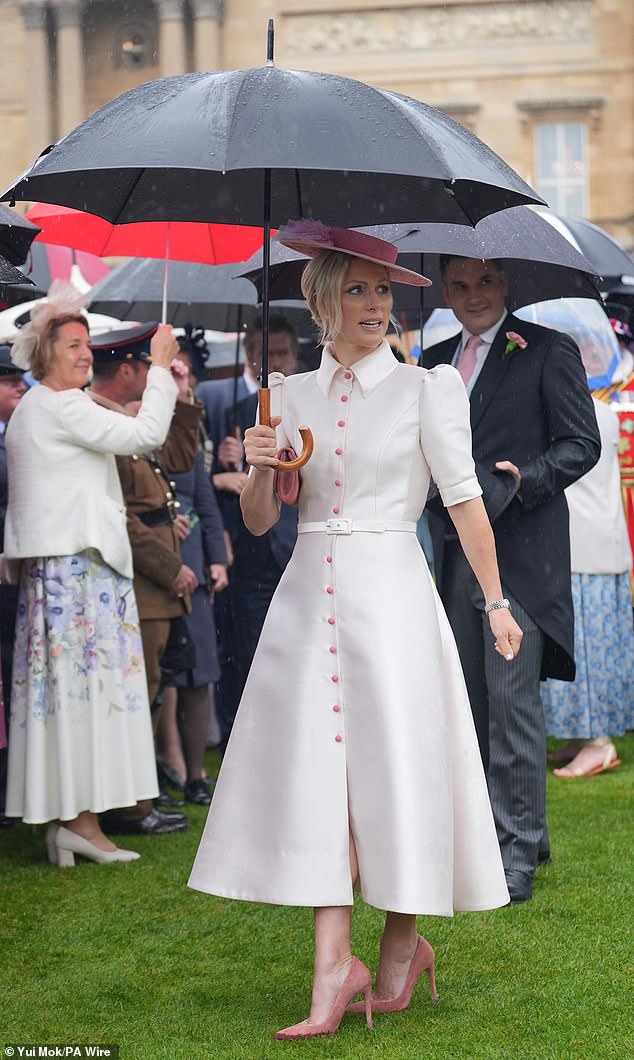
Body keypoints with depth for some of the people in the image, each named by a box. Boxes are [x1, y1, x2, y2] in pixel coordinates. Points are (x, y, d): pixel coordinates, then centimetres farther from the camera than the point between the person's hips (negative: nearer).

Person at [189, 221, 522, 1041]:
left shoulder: (423, 390, 1)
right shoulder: (292, 394, 10)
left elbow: (465, 500, 0)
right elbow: (258, 521, 11)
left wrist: (496, 603, -2)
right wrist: (261, 468, -9)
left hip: (390, 595, -3)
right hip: (309, 597, 3)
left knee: (397, 769, 0)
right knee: (317, 773, -3)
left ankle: (404, 942, 19)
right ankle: (333, 967, -2)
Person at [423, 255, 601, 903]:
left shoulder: (548, 351, 0)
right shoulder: (435, 361, 18)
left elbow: (581, 444, -3)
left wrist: (525, 478, -18)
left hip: (520, 552, -6)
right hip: (454, 553, 6)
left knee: (511, 698, -9)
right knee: (470, 703, 10)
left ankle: (517, 852, -3)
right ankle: (515, 830, 22)